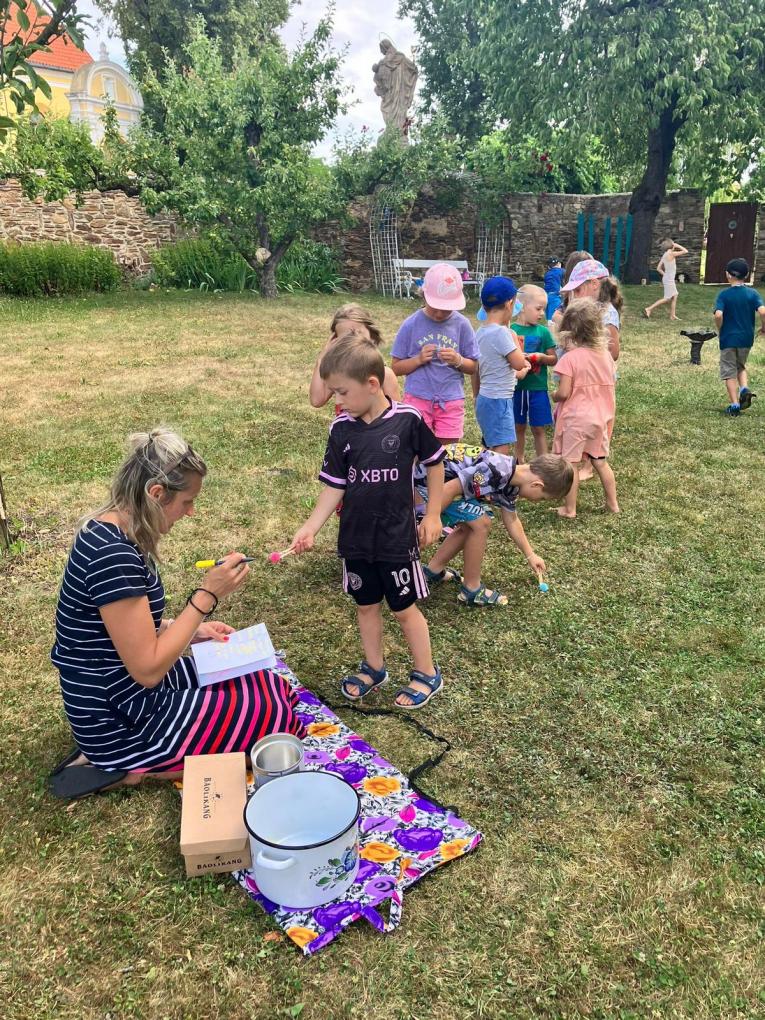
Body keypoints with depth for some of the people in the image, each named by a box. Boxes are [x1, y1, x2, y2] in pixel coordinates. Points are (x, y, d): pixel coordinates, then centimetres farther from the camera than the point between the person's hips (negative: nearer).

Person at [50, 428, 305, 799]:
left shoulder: (110, 532, 1)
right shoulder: (112, 553, -29)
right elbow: (147, 668, -26)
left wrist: (193, 630, 4)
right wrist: (208, 594, -22)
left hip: (125, 692, 9)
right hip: (119, 719, -9)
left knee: (269, 682, 13)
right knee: (272, 711, -4)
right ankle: (131, 765, 0)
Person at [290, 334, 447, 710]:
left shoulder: (408, 420, -15)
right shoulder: (341, 429, -6)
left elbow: (434, 463, -1)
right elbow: (334, 486, -2)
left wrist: (433, 515, 0)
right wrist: (310, 527, -11)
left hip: (397, 536, -3)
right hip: (356, 538, 4)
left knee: (404, 608, 8)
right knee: (366, 605, 17)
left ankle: (427, 673, 27)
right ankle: (373, 667, 37)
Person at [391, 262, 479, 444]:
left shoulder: (462, 325, -1)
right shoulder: (411, 325, -4)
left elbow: (473, 367, 5)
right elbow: (396, 367, 0)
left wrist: (458, 360, -16)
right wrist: (418, 359, -17)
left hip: (451, 401, 1)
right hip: (418, 399, -1)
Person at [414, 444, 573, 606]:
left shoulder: (510, 482, 5)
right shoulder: (495, 472, -28)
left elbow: (511, 521, 20)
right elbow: (448, 490, -27)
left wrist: (530, 555, 29)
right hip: (428, 477, -10)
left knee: (472, 523, 19)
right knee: (481, 524, -10)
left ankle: (434, 570, 31)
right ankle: (471, 589, 3)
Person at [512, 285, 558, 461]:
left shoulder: (543, 332, 0)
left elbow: (554, 359, 4)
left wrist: (541, 357, -16)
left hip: (537, 388, 0)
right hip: (516, 387, 0)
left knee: (538, 428, 5)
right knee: (519, 427, 13)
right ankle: (519, 463, 27)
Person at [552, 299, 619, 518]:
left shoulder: (570, 358, -17)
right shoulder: (606, 355, 3)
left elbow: (563, 393, -20)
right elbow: (611, 388, 9)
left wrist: (553, 396, 2)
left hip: (575, 419, -6)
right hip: (600, 417, 6)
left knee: (570, 464, 4)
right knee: (600, 461, 19)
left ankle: (570, 509, 11)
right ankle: (613, 503, 28)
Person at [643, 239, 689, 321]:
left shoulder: (664, 255, 9)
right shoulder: (671, 253, -15)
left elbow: (659, 268, 11)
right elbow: (685, 251, -12)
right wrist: (678, 246, -3)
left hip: (667, 278, 9)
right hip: (669, 280, -9)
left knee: (674, 296, 12)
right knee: (667, 298, -5)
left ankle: (672, 316, 13)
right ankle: (648, 309, -7)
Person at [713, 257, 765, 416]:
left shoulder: (724, 294, -8)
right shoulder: (752, 293, -3)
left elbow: (718, 315, -22)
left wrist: (720, 330, -3)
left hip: (728, 338, -3)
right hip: (746, 338, 3)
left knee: (729, 372, 6)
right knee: (741, 366, 25)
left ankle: (734, 405, 3)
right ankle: (744, 388, 0)